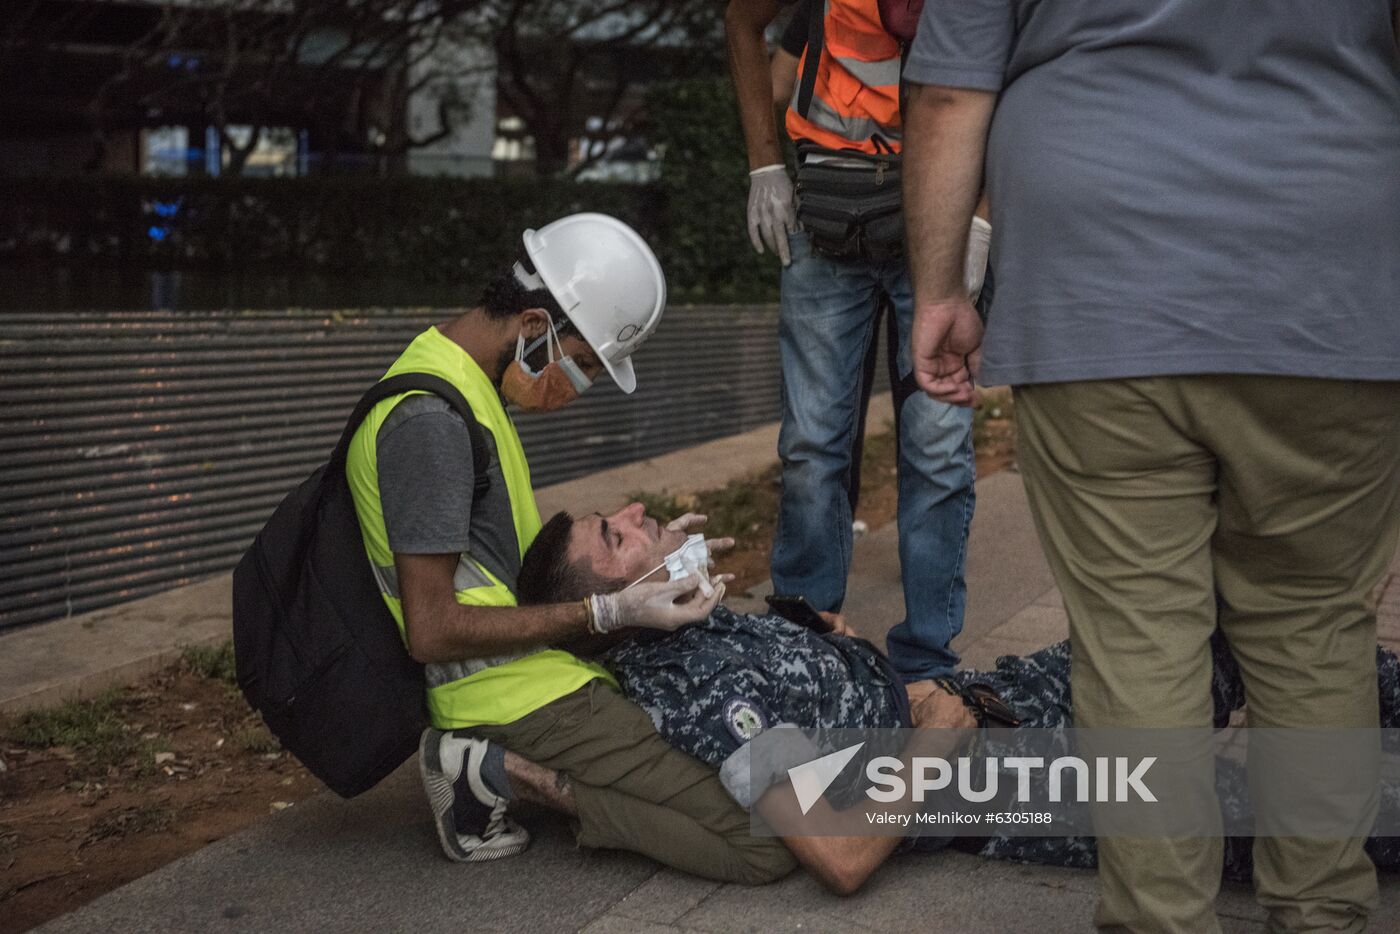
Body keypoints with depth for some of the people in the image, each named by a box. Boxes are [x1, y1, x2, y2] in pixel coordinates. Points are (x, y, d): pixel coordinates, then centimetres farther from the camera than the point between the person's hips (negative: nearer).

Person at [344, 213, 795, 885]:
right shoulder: (430, 418, -22)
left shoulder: (458, 376, 12)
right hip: (521, 693, -11)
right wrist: (607, 613, -21)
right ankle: (500, 770, -9)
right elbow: (432, 630, -23)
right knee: (766, 846, -15)